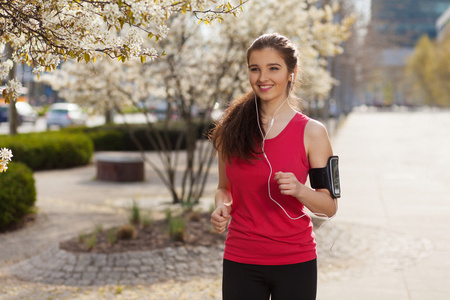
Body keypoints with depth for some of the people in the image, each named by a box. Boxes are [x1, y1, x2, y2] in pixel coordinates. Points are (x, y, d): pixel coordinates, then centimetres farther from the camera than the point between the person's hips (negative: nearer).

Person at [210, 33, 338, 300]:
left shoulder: (311, 132, -4)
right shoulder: (232, 128, 3)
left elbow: (329, 206, -3)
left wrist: (299, 189, -21)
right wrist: (222, 207, -5)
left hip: (294, 262, -2)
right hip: (240, 261, 2)